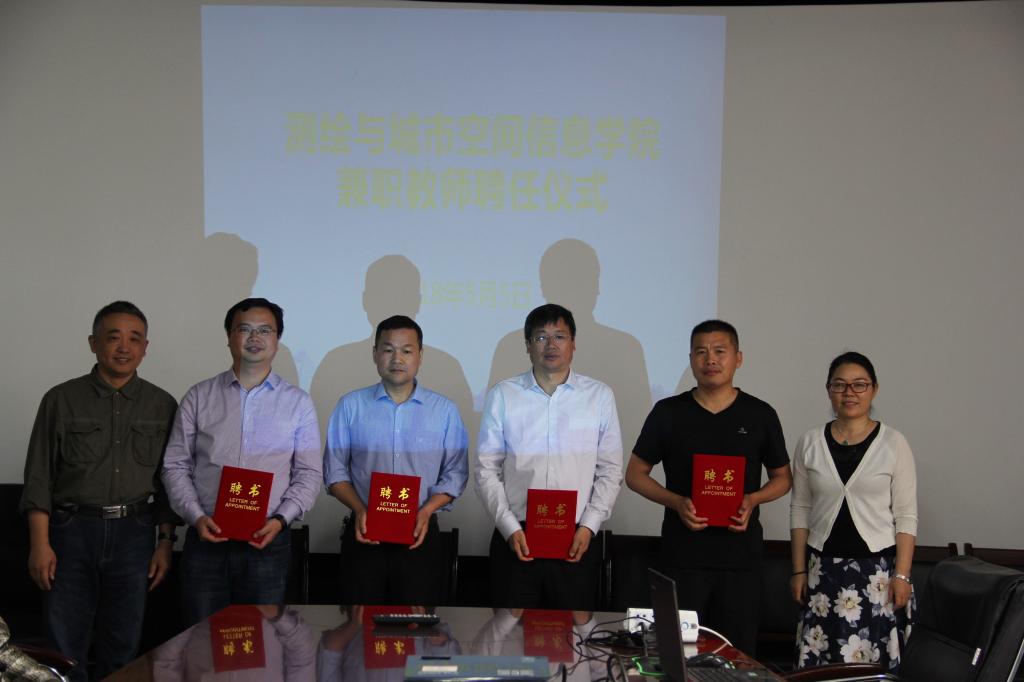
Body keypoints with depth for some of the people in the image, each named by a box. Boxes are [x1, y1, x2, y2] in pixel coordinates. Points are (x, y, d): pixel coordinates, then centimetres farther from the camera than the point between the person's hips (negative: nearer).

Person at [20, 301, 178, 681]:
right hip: (73, 531, -1)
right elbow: (39, 477, 0)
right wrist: (40, 544, -6)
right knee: (65, 647, -1)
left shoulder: (162, 406, 7)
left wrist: (166, 542, 4)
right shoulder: (62, 400, 2)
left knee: (122, 649, 7)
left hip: (134, 533, 2)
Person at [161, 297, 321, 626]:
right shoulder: (199, 397, 7)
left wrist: (281, 519, -10)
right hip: (206, 539, 0)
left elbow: (309, 473, 5)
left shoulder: (298, 402, 6)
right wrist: (196, 517, -7)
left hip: (267, 541, 0)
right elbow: (175, 466, 7)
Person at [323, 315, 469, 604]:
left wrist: (427, 510, -12)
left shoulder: (445, 410, 5)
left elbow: (455, 473, 4)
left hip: (420, 536, 0)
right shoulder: (351, 405, 5)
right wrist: (359, 510, -10)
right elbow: (335, 469, 5)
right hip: (364, 534, 0)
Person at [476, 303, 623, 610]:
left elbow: (610, 471, 6)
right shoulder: (502, 395, 4)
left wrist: (588, 526, -4)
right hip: (515, 538, 0)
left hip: (576, 540, 0)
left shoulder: (600, 396, 5)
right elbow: (487, 470, 4)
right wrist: (509, 527, -5)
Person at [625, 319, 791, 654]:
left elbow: (782, 477, 14)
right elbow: (635, 473, 7)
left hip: (741, 555, 1)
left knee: (737, 652, 4)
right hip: (683, 554, 0)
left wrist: (753, 499, -8)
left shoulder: (760, 415, 5)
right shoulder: (667, 413, 3)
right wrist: (676, 502, -11)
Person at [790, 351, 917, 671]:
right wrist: (799, 570, 5)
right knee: (820, 662, 2)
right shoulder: (809, 443, 5)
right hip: (823, 568, 2)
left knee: (874, 662, -3)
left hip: (878, 567, -2)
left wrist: (902, 574, -8)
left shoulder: (894, 443, -2)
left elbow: (906, 516, -3)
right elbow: (800, 511, 8)